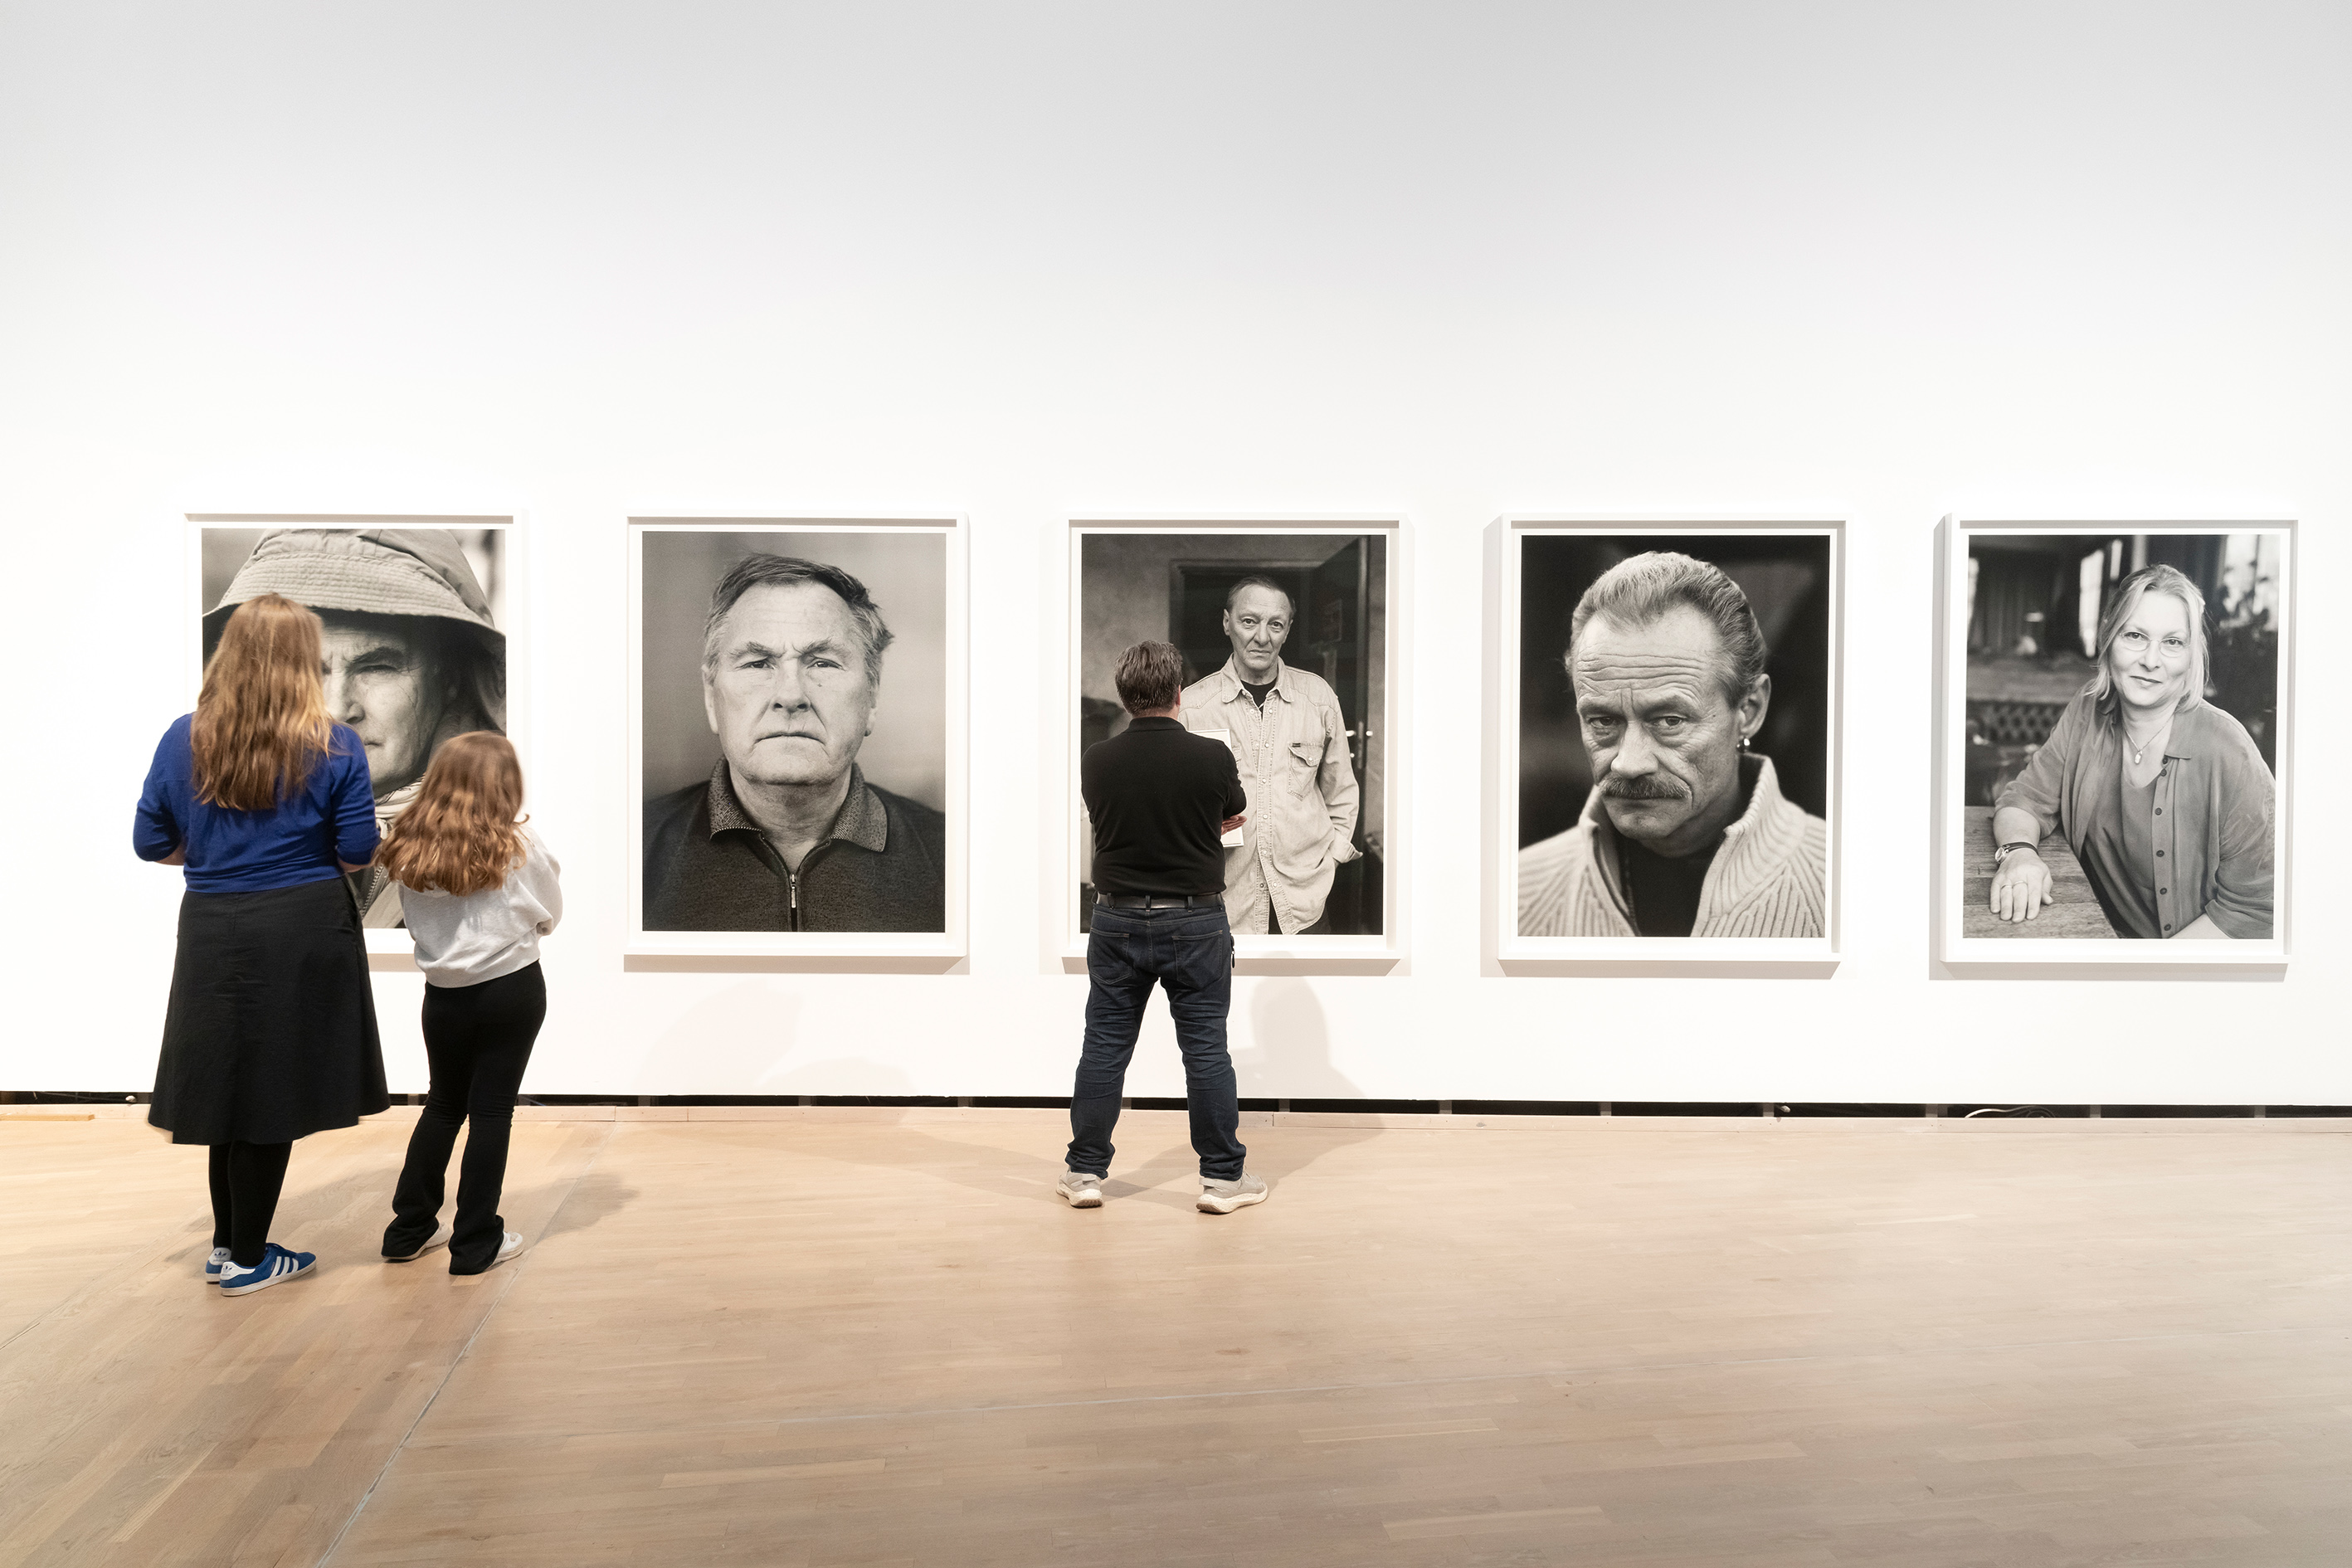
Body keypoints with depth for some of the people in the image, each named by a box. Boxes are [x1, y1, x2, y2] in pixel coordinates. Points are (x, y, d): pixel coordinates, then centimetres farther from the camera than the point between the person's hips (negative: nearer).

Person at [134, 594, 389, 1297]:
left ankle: (227, 1243, 29)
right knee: (274, 1091, 5)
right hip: (305, 930, -3)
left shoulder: (183, 739, 0)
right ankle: (247, 1259, 16)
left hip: (213, 933, 4)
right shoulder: (335, 746, -9)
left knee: (231, 1081, 16)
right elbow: (357, 852, -8)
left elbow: (152, 843, 4)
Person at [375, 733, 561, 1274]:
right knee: (492, 1109, 4)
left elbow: (420, 924, 6)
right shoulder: (520, 848, -13)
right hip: (511, 990, -3)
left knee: (443, 1104, 20)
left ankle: (410, 1229, 26)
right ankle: (477, 1242, 10)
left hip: (444, 991, 4)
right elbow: (549, 915, 1)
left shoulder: (410, 848, -4)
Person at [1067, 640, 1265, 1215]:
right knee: (1206, 1050, 6)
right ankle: (1223, 1177, 14)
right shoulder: (1213, 758, -12)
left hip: (1118, 923, 2)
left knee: (1104, 1047, 11)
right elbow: (1232, 814, 9)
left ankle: (1085, 1172, 19)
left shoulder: (1095, 762, -5)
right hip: (1195, 924, -2)